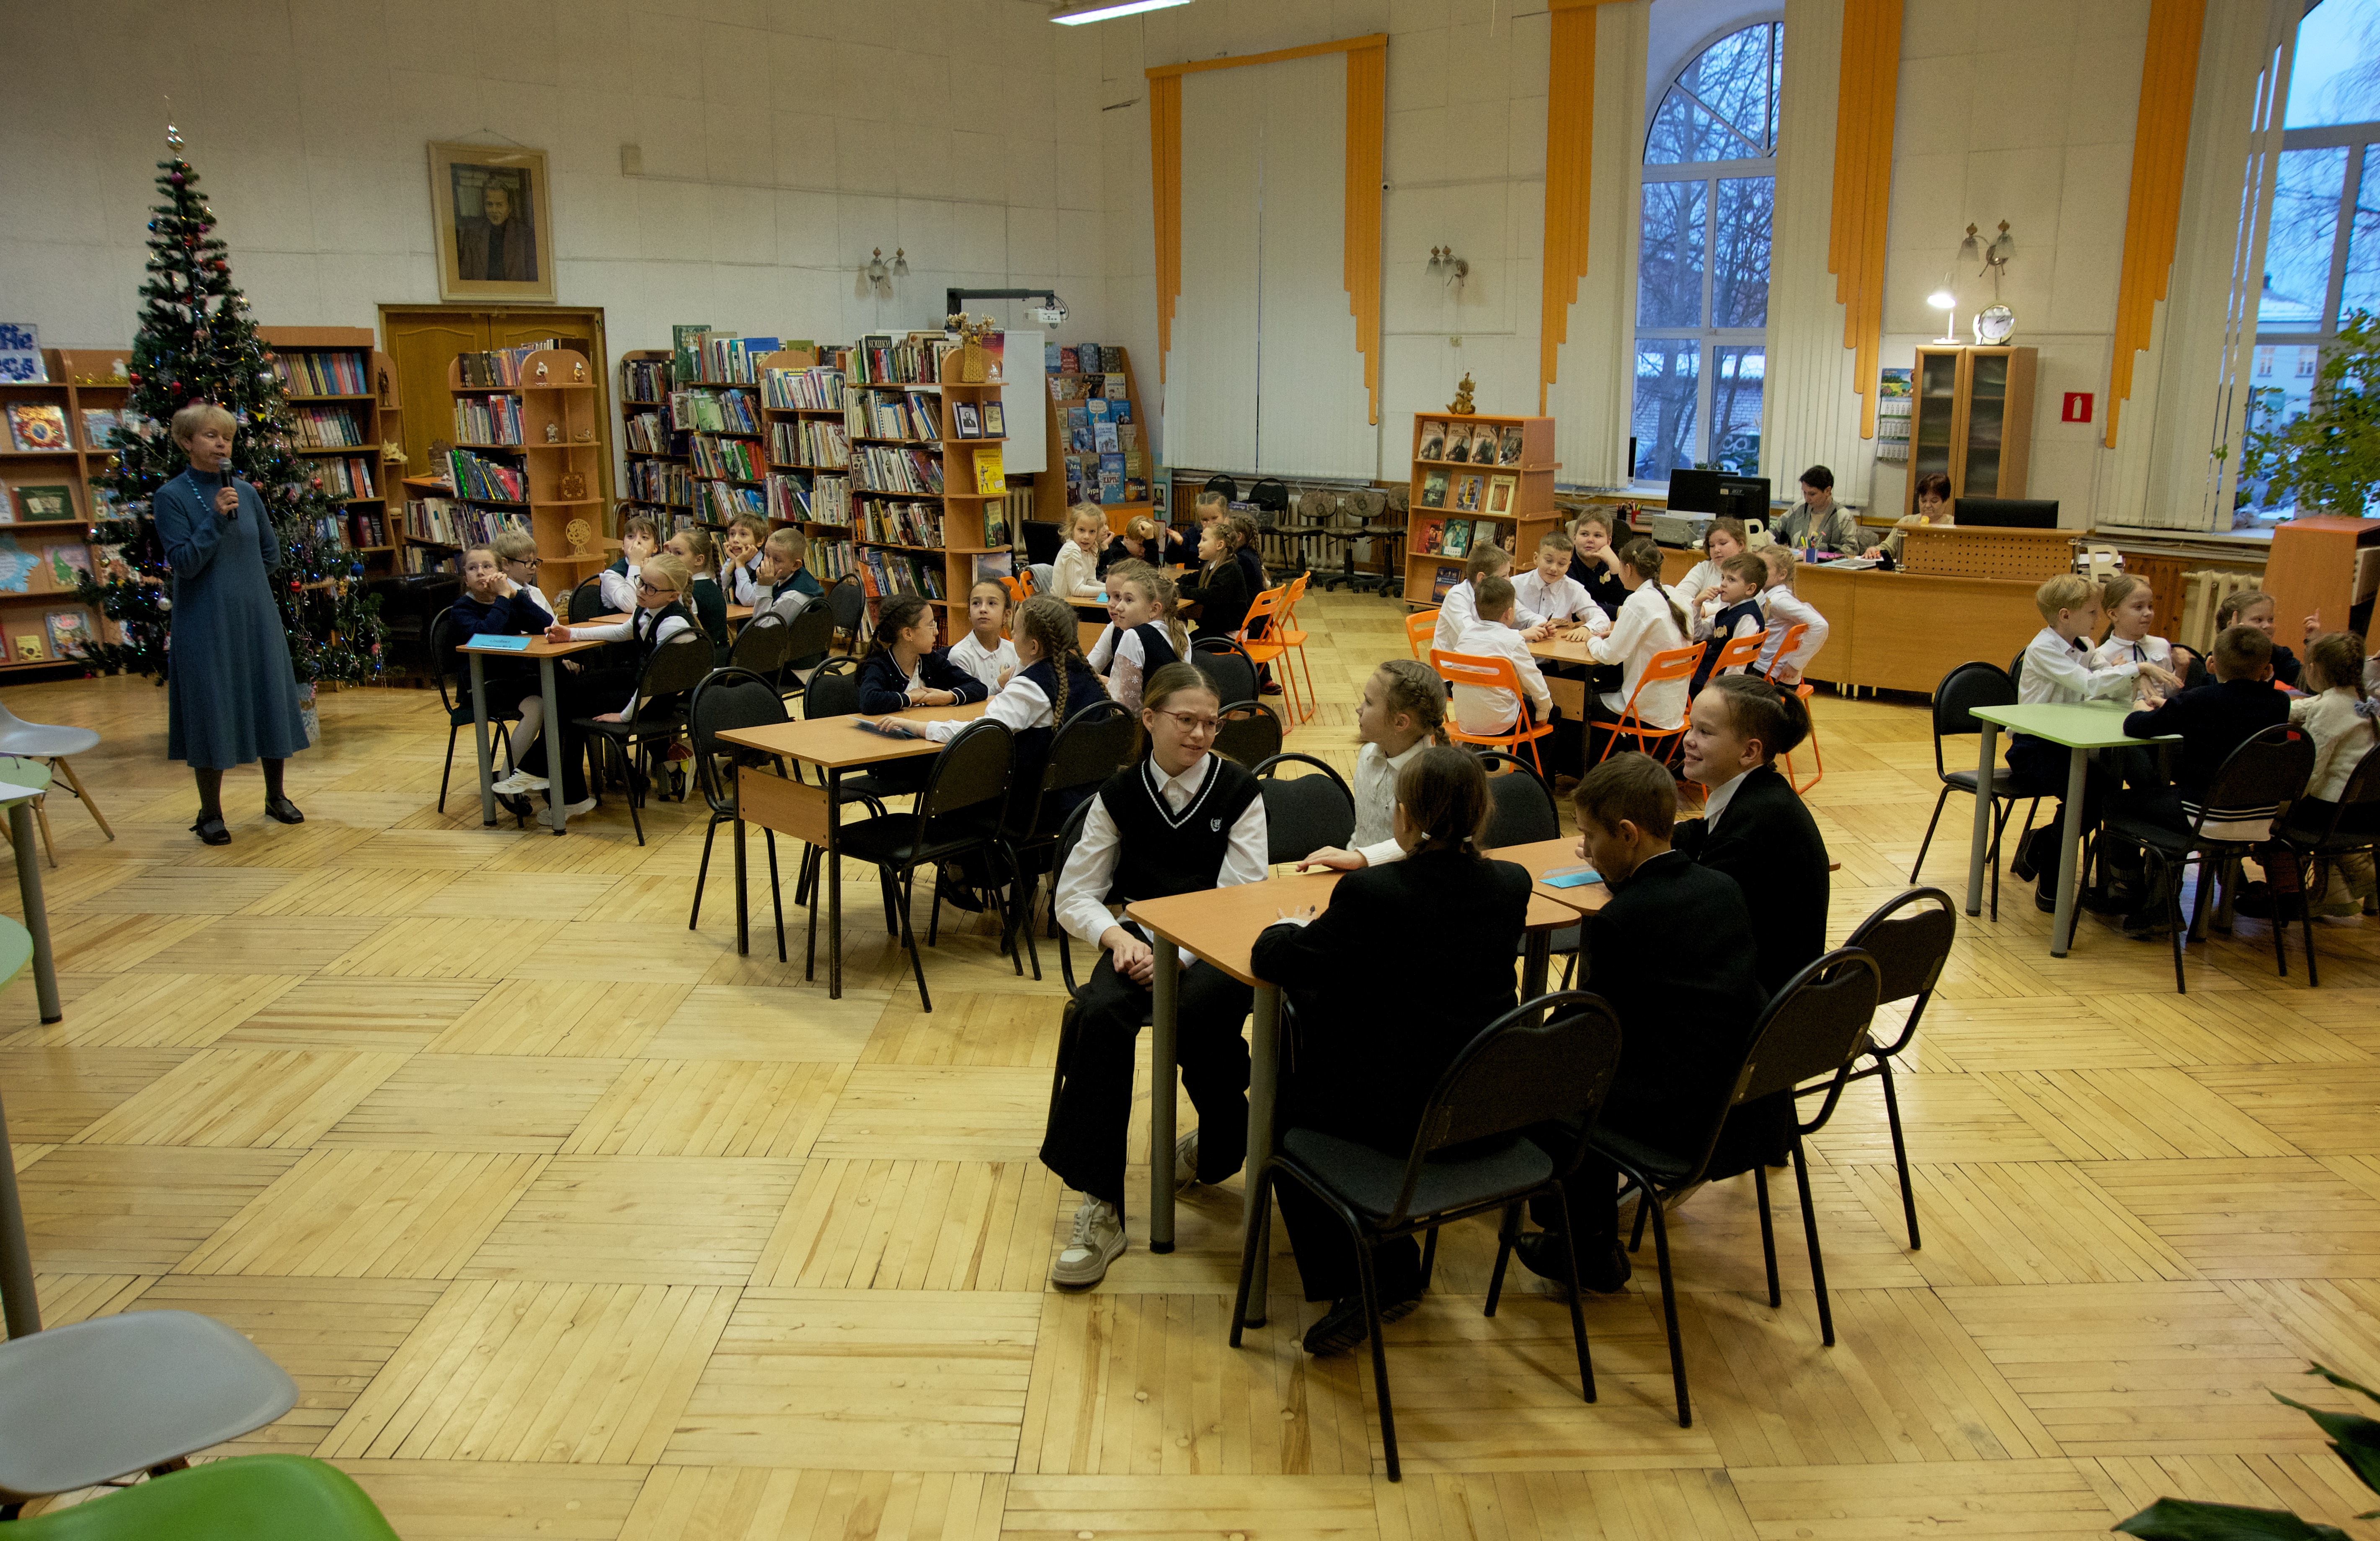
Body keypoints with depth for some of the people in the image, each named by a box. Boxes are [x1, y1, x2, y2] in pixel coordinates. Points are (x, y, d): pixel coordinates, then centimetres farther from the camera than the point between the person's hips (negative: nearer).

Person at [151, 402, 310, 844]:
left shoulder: (246, 492, 5)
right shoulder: (171, 497, -6)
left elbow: (272, 553, 15)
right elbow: (184, 562, -14)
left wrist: (243, 582, 9)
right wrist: (216, 517, -20)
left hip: (257, 617, 4)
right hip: (206, 624, -4)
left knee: (272, 704, 9)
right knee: (212, 713, 1)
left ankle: (277, 797, 26)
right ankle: (210, 814, 14)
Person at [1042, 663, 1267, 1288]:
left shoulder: (1239, 791, 4)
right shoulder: (1119, 795, 8)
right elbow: (1073, 897, 8)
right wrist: (1118, 937, -13)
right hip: (1138, 939, 2)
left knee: (1194, 1017, -35)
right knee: (1100, 1015, -31)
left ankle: (1219, 1148, -2)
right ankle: (1100, 1206, -25)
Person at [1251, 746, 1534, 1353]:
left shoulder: (1372, 893, -24)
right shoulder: (1512, 886, -6)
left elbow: (1272, 959, -13)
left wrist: (1293, 927, 9)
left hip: (1401, 1119, -6)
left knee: (1285, 1105, 22)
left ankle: (1366, 1284, 21)